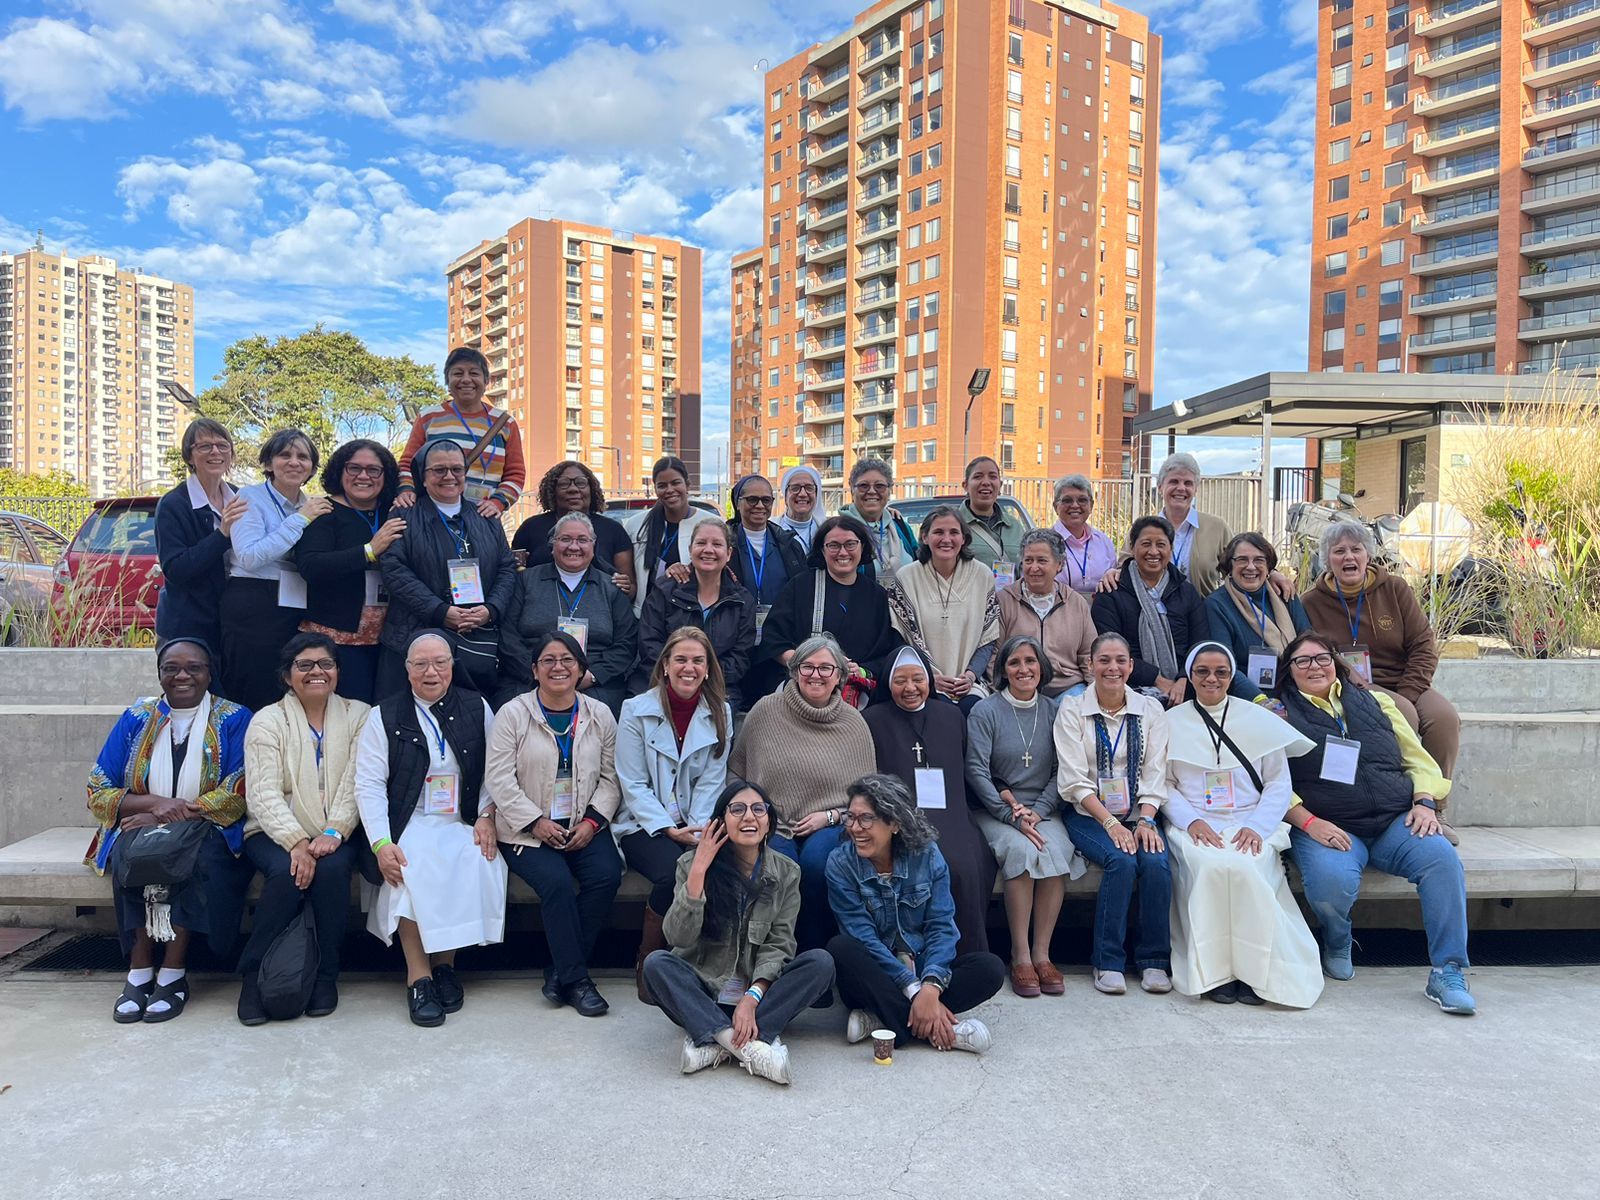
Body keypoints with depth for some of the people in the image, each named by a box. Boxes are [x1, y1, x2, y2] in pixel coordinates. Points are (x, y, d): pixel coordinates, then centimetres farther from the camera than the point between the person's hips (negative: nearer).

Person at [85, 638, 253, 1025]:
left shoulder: (233, 720, 2)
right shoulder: (135, 719, 8)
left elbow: (238, 793, -7)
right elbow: (98, 792, 4)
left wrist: (179, 813, -19)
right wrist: (156, 802, -14)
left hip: (207, 829, -2)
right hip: (141, 824, 2)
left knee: (204, 856, -34)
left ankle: (173, 973, -28)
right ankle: (139, 971, -26)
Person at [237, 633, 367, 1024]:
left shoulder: (358, 716, 7)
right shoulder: (267, 721, 3)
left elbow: (355, 784, -2)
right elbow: (264, 793, -8)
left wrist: (332, 834, -18)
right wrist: (296, 842, -23)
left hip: (335, 835, 1)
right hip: (277, 833, -1)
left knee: (333, 868, -30)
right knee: (288, 872, -31)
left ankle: (325, 975, -14)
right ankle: (252, 974, -13)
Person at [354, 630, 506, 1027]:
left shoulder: (476, 708, 10)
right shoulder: (384, 715, 5)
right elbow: (369, 784, -1)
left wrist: (487, 816, -6)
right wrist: (382, 843, -13)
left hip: (463, 826, 1)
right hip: (408, 826, -1)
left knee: (481, 865, -28)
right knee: (412, 871, -31)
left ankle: (445, 964, -11)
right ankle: (418, 976, -21)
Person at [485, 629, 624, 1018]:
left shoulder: (600, 715, 8)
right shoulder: (513, 714, 0)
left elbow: (610, 777, 7)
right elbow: (500, 779, -6)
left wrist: (592, 821, -8)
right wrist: (536, 823, -14)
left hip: (584, 827, 3)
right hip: (527, 830, -3)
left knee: (607, 875, -23)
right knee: (557, 882, -28)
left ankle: (560, 972, -9)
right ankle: (575, 979, -14)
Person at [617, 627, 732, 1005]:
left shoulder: (719, 713, 6)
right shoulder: (636, 710, -2)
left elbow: (711, 781, 4)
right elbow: (633, 784, -6)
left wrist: (698, 828, -12)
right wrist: (670, 829, -16)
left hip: (696, 825, 2)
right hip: (644, 825, -2)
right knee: (673, 870, -32)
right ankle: (647, 965, -8)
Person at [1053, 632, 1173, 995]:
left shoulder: (1150, 709, 9)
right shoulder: (1072, 710, 0)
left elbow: (1155, 774, 3)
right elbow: (1074, 780, -7)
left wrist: (1145, 820, -13)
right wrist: (1110, 822, -17)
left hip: (1138, 815, 3)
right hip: (1090, 815, -2)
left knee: (1156, 861, -26)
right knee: (1121, 860, -29)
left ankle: (1153, 960, -11)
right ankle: (1108, 962, -16)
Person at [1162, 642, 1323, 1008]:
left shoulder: (1258, 719, 13)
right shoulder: (1172, 722, 12)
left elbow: (1279, 782, 8)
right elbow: (1164, 784, 8)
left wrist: (1257, 826, -8)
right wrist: (1190, 820, -11)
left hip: (1251, 824, 0)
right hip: (1195, 825, 0)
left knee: (1246, 868, -32)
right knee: (1211, 867, -32)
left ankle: (1254, 969, -18)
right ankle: (1215, 971, -21)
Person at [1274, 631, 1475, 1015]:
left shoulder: (1376, 702, 21)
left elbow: (1419, 760, 20)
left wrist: (1424, 802, 1)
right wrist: (1309, 822, -15)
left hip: (1396, 820, 3)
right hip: (1328, 828, -3)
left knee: (1441, 857, -28)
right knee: (1332, 881, -34)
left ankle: (1448, 972, -20)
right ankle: (1337, 945, 2)